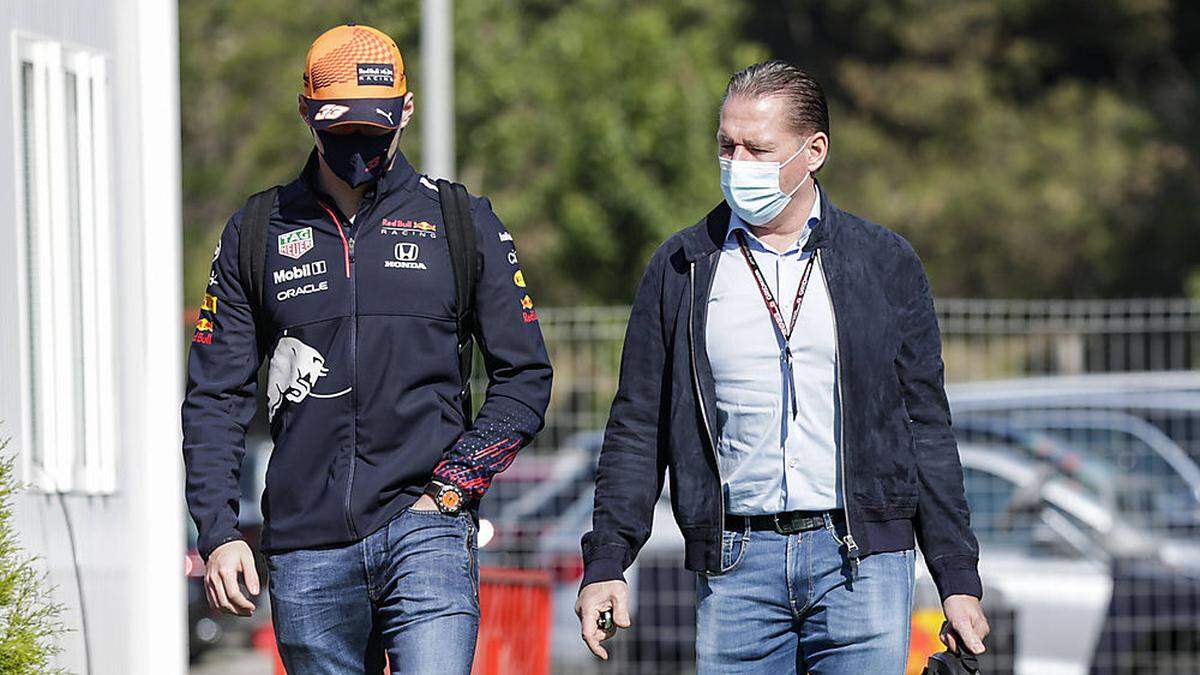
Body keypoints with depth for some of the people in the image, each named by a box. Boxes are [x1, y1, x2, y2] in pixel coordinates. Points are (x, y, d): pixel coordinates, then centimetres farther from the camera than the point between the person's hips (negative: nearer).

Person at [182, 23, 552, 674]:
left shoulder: (462, 223, 8)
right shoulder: (256, 234, 10)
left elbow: (525, 376, 9)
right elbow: (216, 395, 10)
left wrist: (456, 481, -4)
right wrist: (218, 533, -1)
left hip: (425, 528, -2)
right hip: (306, 545, 2)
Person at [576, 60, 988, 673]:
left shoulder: (884, 262, 7)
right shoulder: (682, 268, 9)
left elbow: (925, 427, 9)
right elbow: (637, 429, 10)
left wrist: (959, 578, 5)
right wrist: (605, 564, 1)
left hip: (863, 560, -1)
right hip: (735, 566, 1)